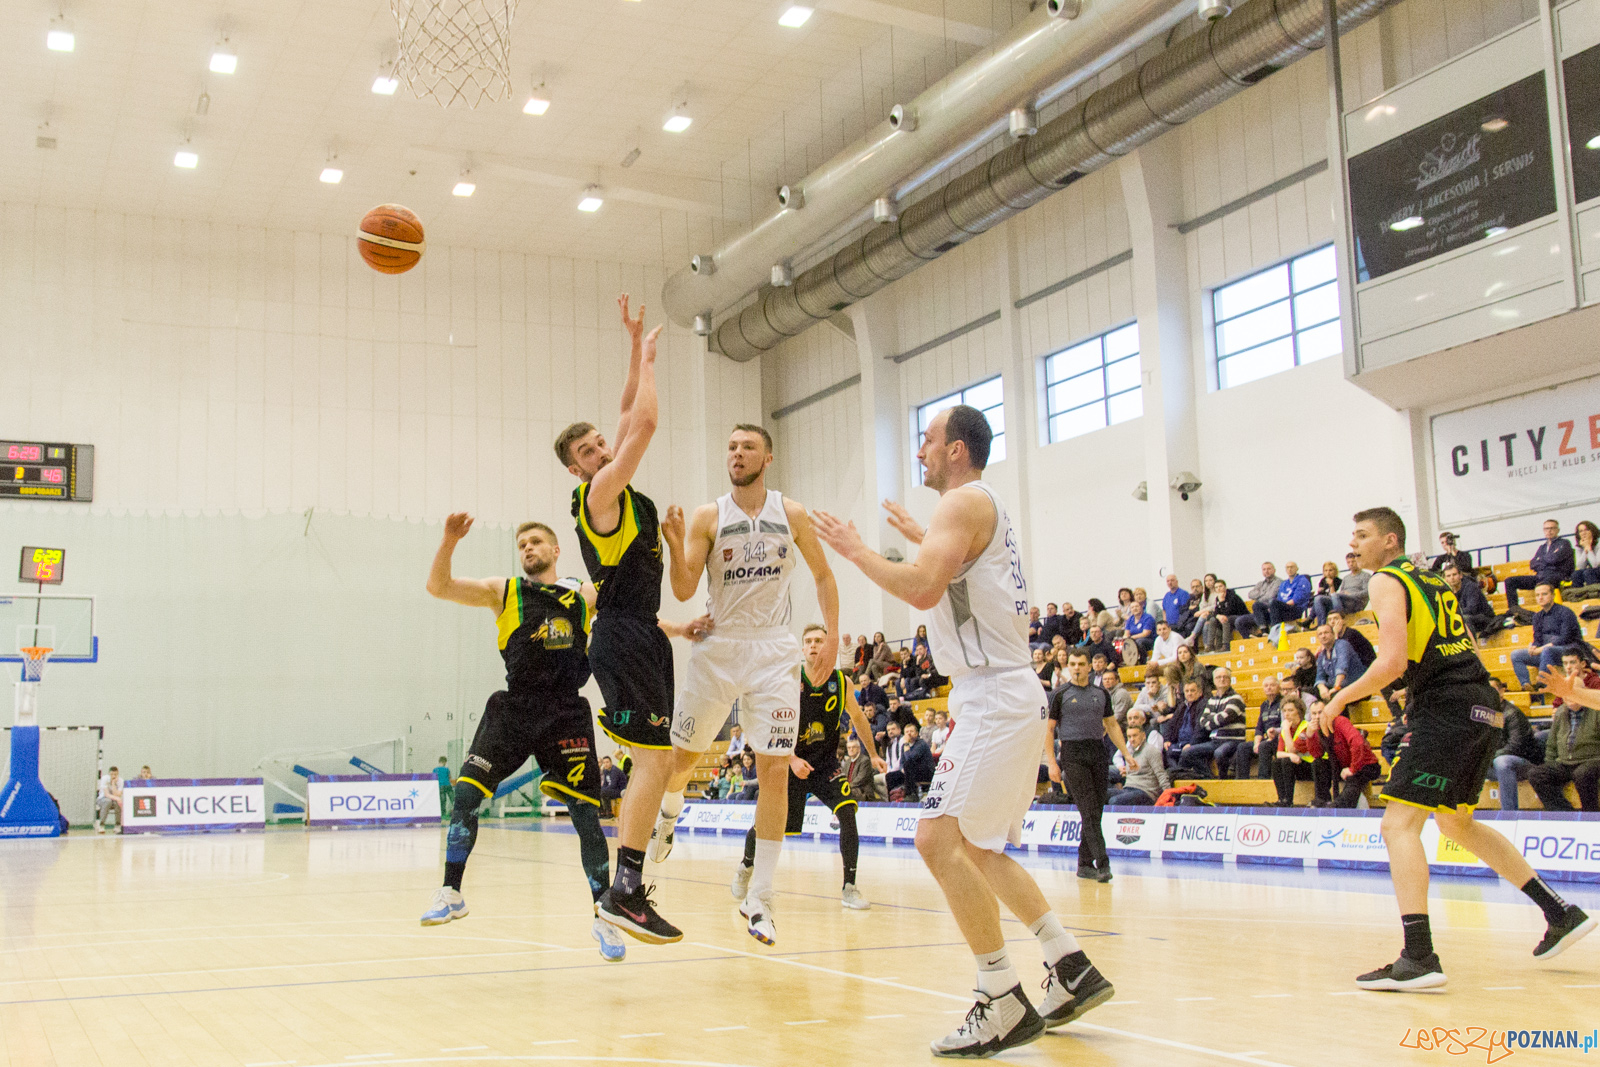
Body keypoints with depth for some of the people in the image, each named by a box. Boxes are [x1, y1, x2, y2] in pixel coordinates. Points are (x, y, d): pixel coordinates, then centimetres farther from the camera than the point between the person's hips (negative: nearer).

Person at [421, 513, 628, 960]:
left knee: (586, 815, -4)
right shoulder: (504, 592, 11)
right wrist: (449, 541, -14)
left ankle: (604, 917, 10)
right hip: (513, 708, 1)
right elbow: (438, 586, 2)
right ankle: (451, 894, 11)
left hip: (567, 714, 0)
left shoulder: (586, 596, 13)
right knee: (466, 794, -9)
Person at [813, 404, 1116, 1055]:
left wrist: (855, 549, -11)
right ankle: (1073, 970, 20)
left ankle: (1004, 1003, -14)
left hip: (995, 699, -11)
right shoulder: (985, 508, 20)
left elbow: (923, 590, -24)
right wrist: (919, 535, 40)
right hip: (1004, 699, 11)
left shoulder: (964, 500, -11)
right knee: (978, 850, 18)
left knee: (939, 838, -17)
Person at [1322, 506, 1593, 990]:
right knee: (1456, 822, 25)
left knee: (1398, 824, -12)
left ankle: (1419, 958, -20)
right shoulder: (1429, 579, 22)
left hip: (1447, 709, -10)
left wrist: (1342, 698, -6)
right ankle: (1561, 914, 30)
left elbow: (1392, 663, -19)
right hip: (1481, 706, 10)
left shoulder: (1387, 582, -6)